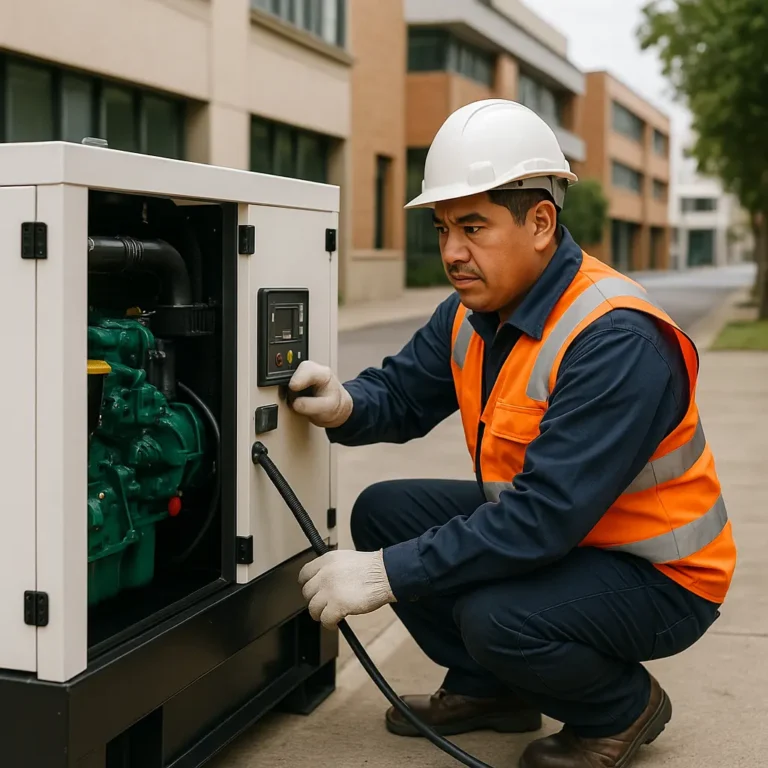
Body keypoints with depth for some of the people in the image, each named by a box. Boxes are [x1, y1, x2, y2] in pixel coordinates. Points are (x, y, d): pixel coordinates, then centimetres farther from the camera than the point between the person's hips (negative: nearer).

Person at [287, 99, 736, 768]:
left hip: (656, 576, -8)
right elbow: (402, 392, 5)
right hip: (538, 525, 9)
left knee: (496, 617, -32)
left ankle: (625, 709, 2)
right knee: (384, 509, 1)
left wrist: (389, 574, -34)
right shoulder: (473, 314, -2)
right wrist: (343, 405, -21)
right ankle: (489, 688, 17)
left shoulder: (617, 340, -30)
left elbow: (546, 516, -36)